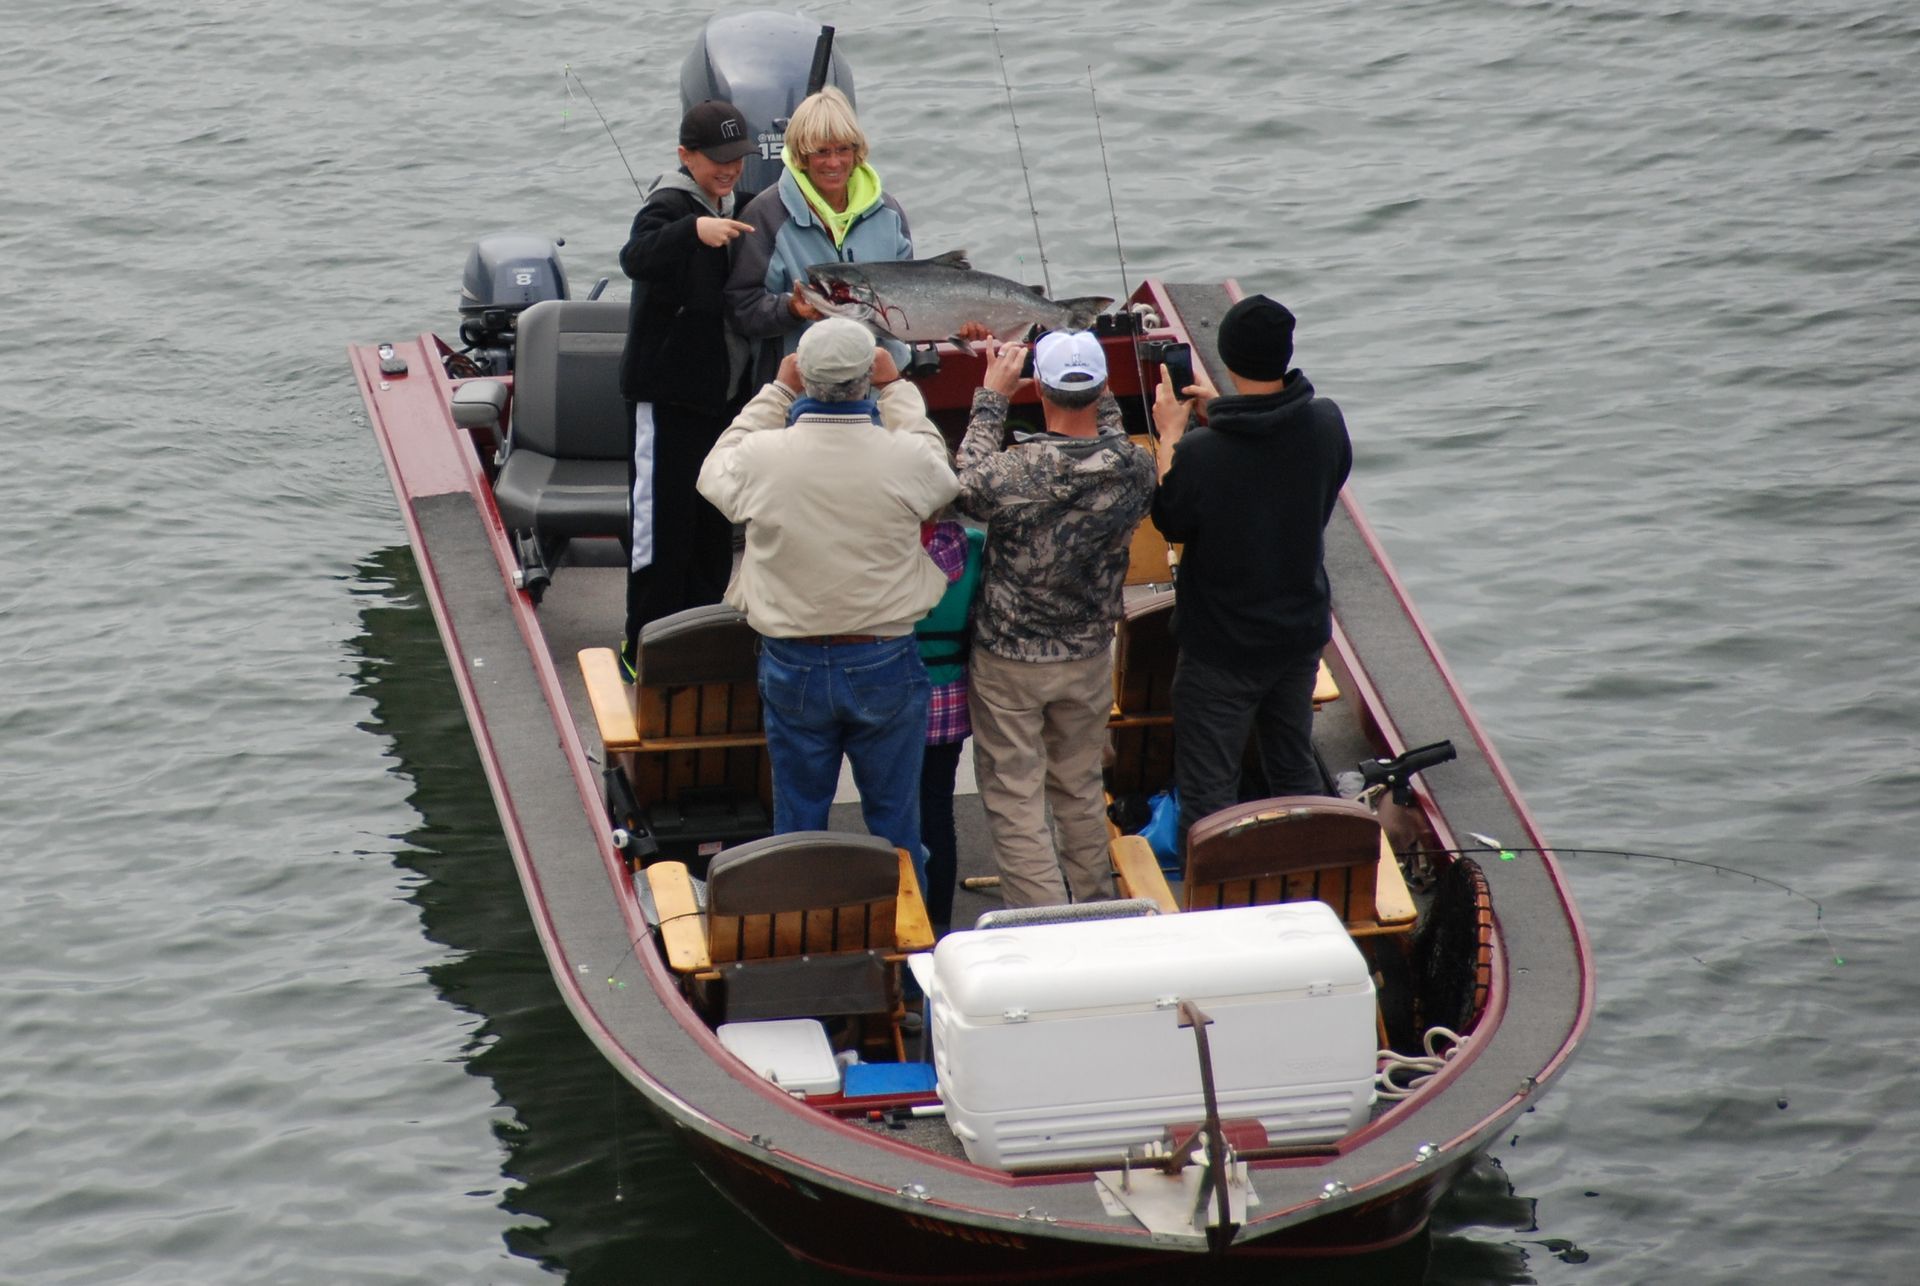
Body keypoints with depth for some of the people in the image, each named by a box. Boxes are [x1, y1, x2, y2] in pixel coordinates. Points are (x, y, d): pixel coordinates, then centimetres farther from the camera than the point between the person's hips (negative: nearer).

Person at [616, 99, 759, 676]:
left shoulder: (739, 205, 8)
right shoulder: (669, 205, -18)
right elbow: (635, 257, -40)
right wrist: (695, 230, -56)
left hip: (724, 389, 8)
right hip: (667, 393, -8)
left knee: (716, 524, 17)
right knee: (663, 520, -4)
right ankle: (644, 647, 4)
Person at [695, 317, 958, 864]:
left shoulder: (763, 456, -16)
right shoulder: (905, 458, -17)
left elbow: (716, 473, 8)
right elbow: (940, 473, 8)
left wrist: (777, 391, 12)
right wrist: (895, 388, 16)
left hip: (793, 666, 1)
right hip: (885, 665, -1)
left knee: (798, 818, 15)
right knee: (894, 819, 14)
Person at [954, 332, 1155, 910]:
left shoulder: (1021, 471, -29)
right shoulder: (1136, 470, -17)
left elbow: (968, 488, -6)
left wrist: (992, 397, -2)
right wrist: (1101, 395, 10)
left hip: (1009, 664, -4)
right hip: (1089, 659, 4)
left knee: (1014, 802, 7)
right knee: (1081, 790, 23)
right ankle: (1093, 904, 37)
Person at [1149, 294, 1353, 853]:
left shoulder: (1200, 453, -28)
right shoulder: (1326, 424, -14)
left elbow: (1171, 523, -9)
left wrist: (1170, 435, -1)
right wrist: (1218, 414, 7)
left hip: (1222, 648, -5)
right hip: (1302, 633, 5)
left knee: (1208, 791, 5)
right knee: (1296, 770, 23)